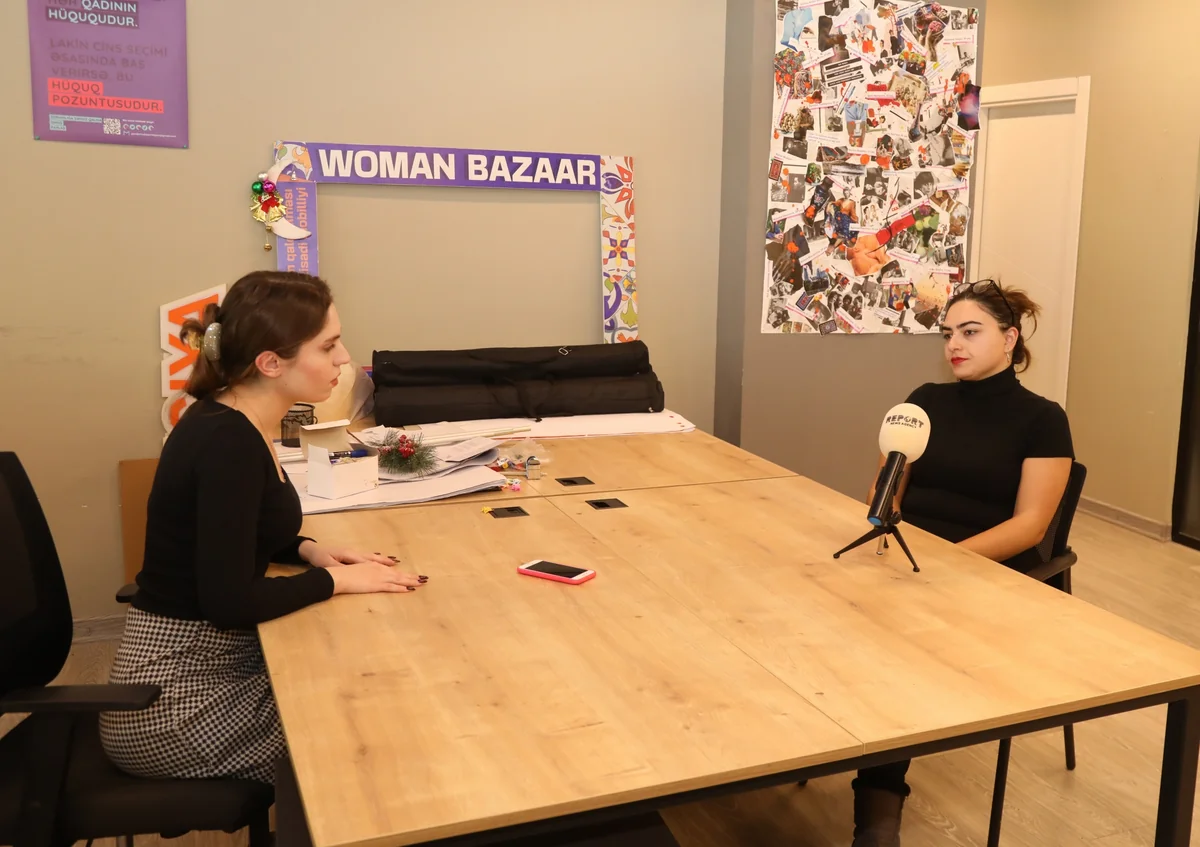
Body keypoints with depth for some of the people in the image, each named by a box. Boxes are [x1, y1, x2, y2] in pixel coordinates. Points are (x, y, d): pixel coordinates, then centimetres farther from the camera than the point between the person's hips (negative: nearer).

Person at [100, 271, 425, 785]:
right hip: (178, 698, -8)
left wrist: (308, 551, 1)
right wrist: (336, 580, -15)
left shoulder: (231, 423, 2)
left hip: (197, 662, 8)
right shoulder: (228, 444, -25)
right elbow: (229, 601, -28)